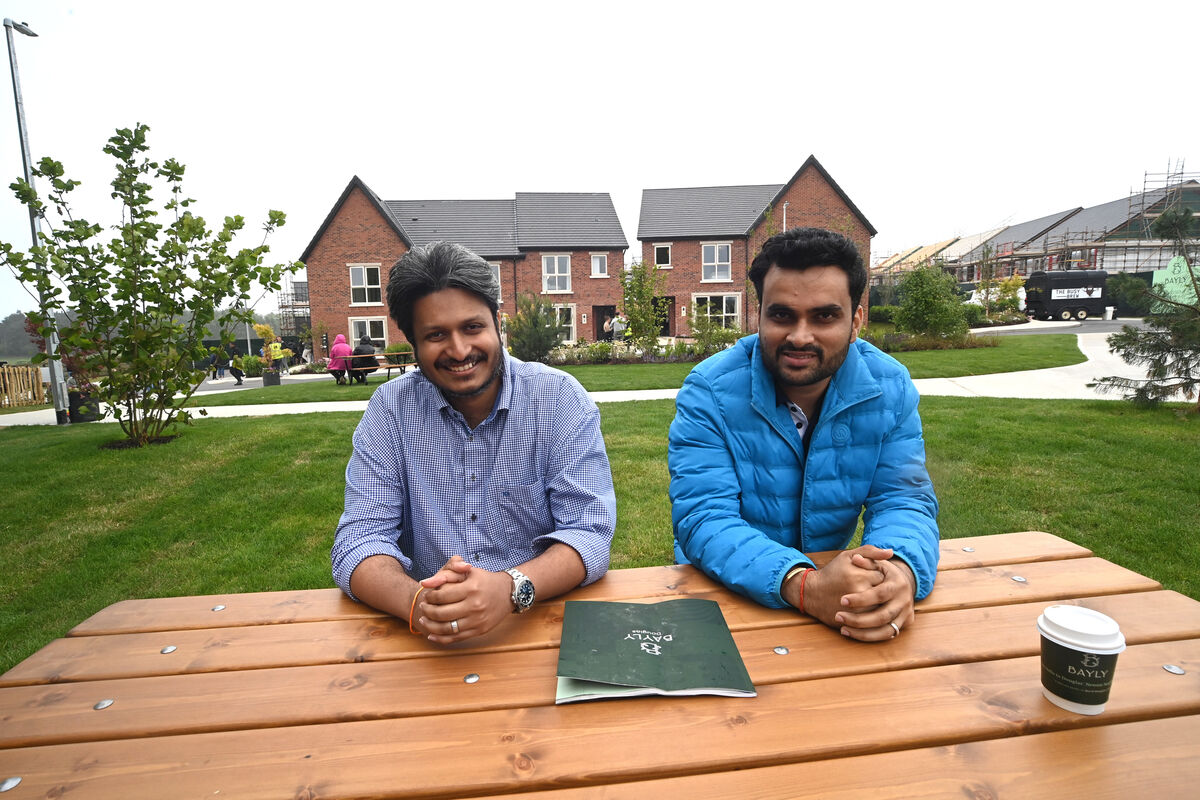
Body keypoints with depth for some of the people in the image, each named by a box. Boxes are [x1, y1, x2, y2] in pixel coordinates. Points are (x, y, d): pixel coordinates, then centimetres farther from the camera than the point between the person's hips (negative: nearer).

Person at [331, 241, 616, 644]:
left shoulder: (561, 398, -8)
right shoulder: (389, 408, -2)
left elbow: (589, 533, -12)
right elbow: (360, 539, -6)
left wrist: (510, 588, -31)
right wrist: (416, 602, -26)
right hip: (426, 642, 2)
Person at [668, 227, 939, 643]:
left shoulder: (890, 388, -5)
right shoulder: (709, 391, -17)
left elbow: (903, 499, -7)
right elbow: (704, 519, -22)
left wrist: (902, 570, -30)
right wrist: (805, 585, -38)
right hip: (726, 591, -3)